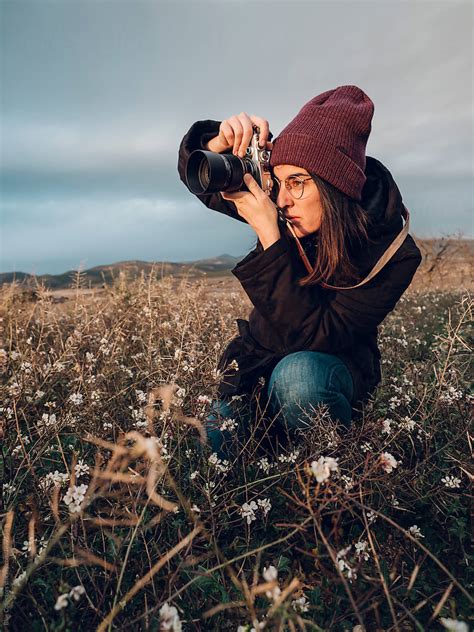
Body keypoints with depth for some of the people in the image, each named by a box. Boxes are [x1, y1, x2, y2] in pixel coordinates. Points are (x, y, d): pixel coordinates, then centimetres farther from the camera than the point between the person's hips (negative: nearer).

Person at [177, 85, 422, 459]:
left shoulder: (393, 254, -23)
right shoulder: (284, 208, -12)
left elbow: (315, 336, -30)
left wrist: (269, 235, -35)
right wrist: (218, 144, -24)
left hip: (334, 370, -3)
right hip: (256, 362, 4)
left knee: (296, 374, -38)